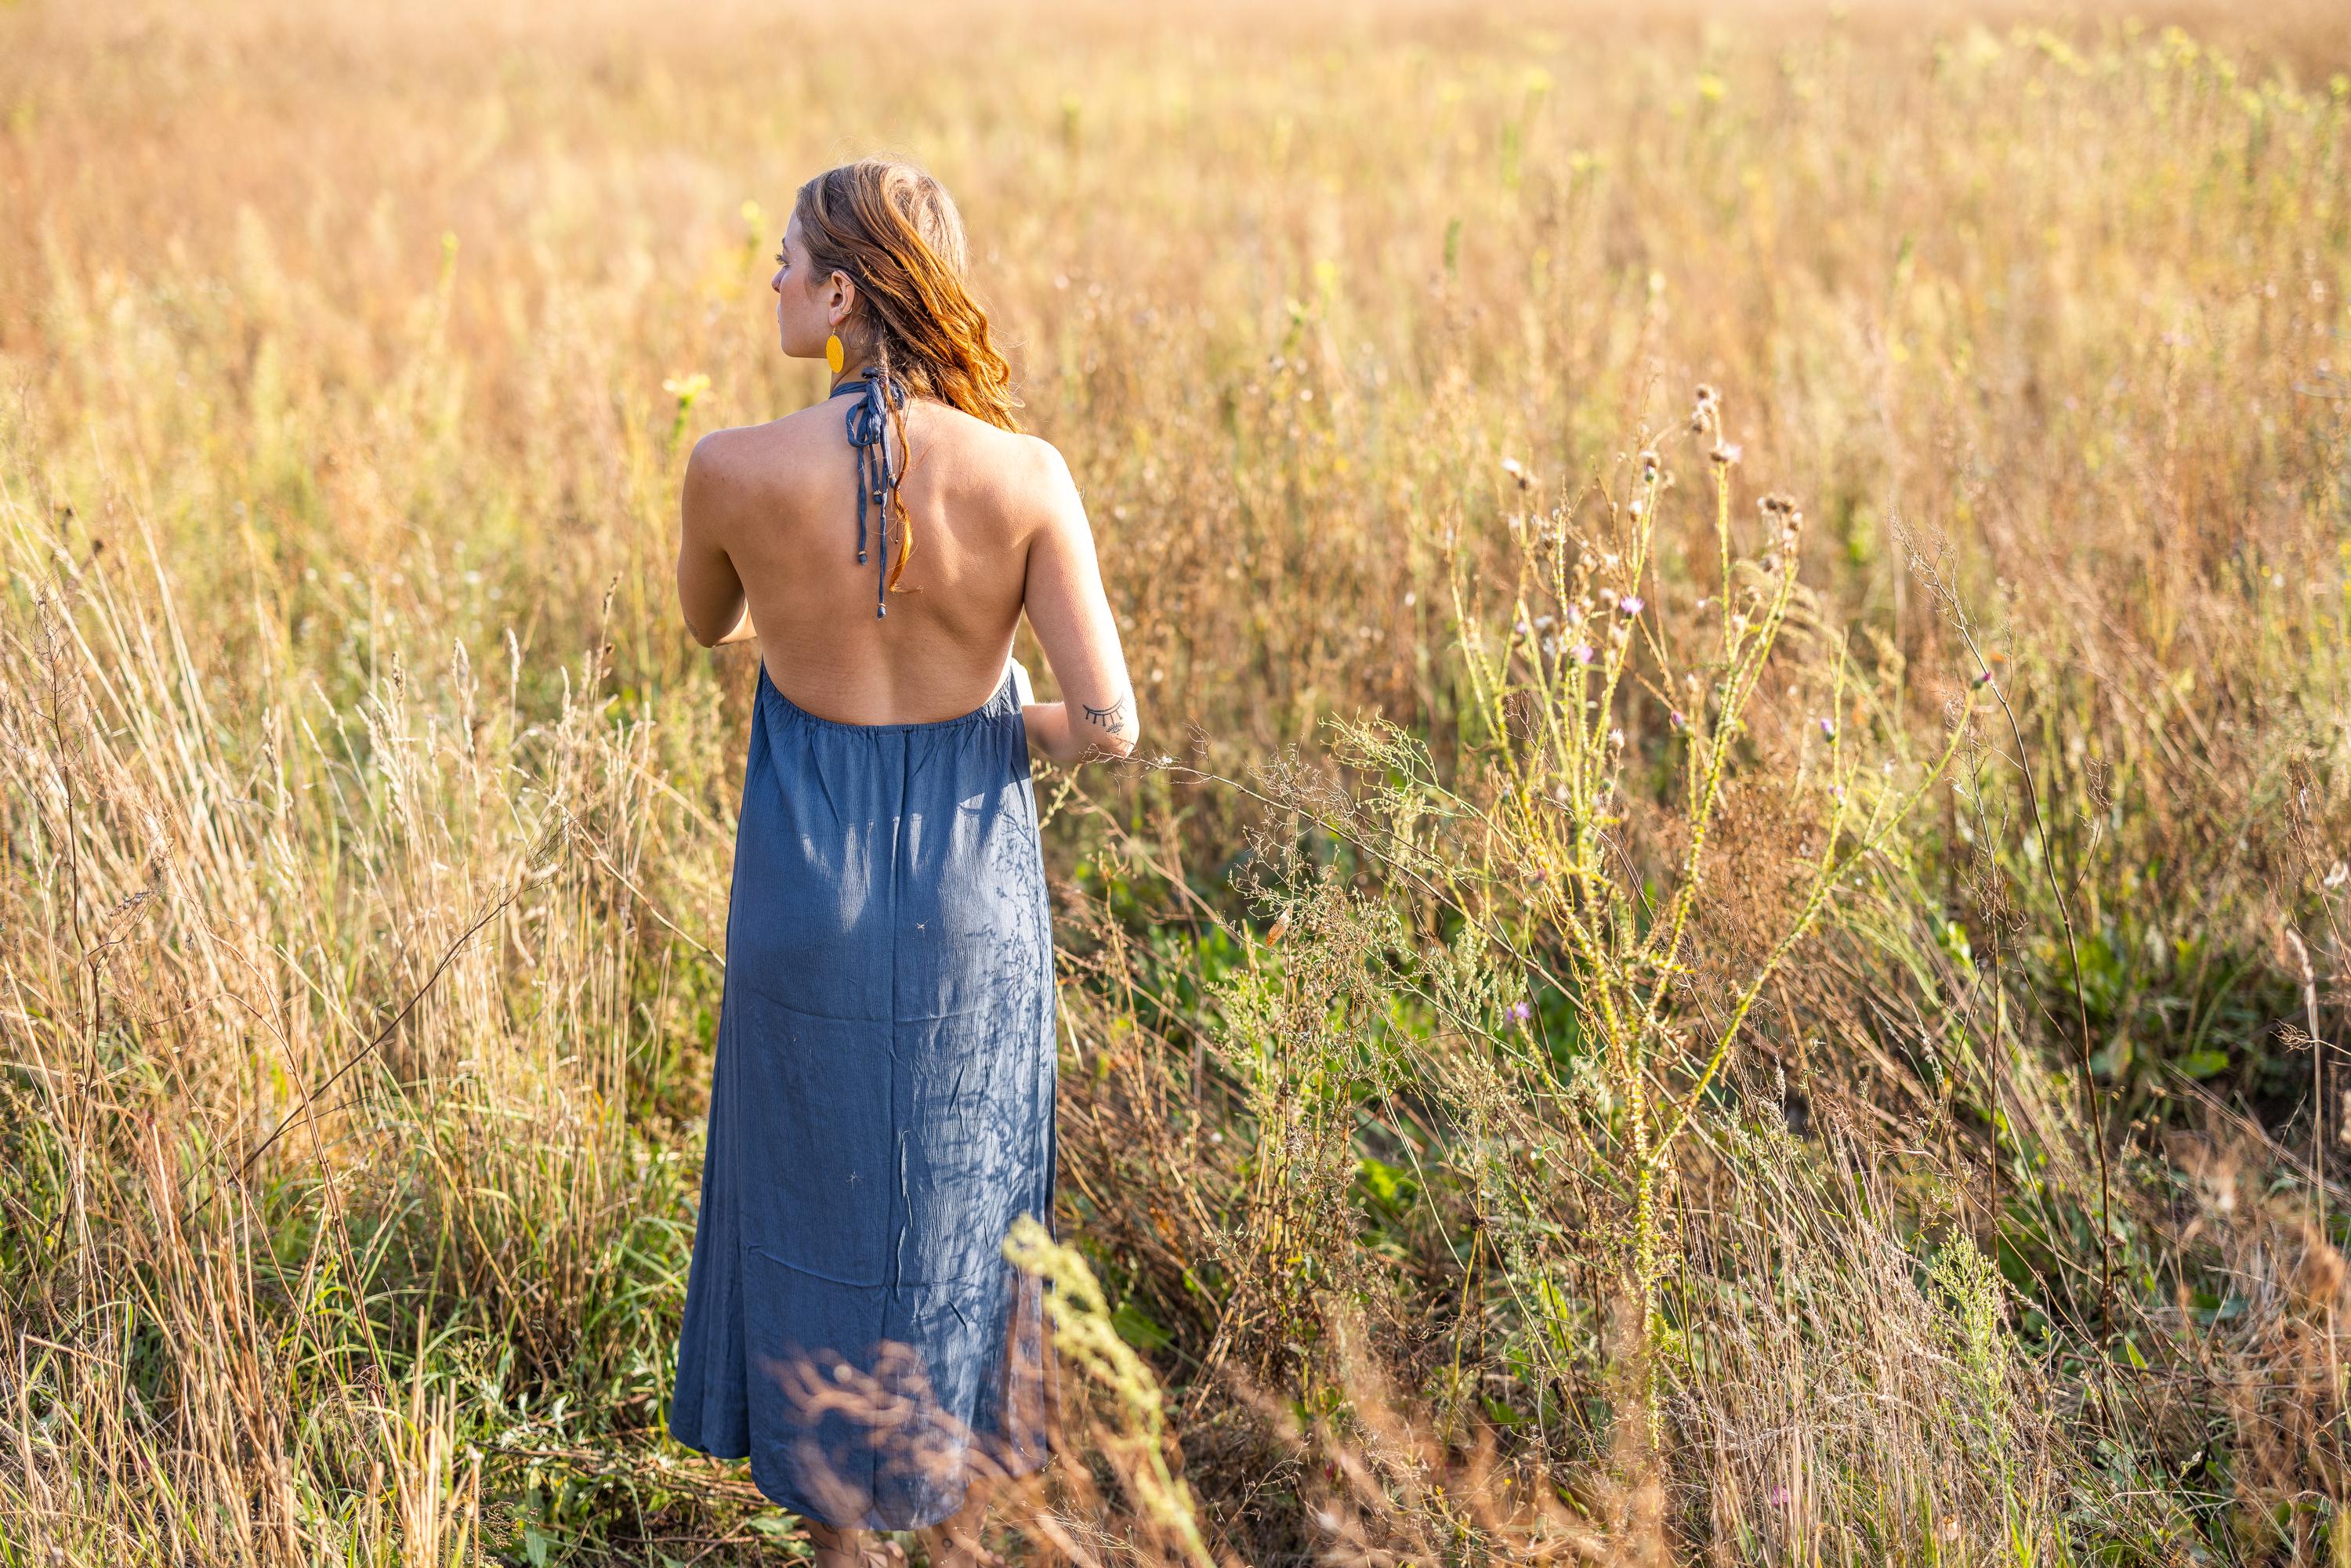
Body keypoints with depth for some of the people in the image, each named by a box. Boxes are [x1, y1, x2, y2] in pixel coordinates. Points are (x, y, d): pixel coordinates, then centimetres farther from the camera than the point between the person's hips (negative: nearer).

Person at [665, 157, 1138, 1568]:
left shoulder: (736, 471, -15)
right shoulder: (1024, 477, -14)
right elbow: (1108, 725, -15)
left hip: (811, 888, -1)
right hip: (973, 900, 1)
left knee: (819, 1206, 18)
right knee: (962, 1215, 20)